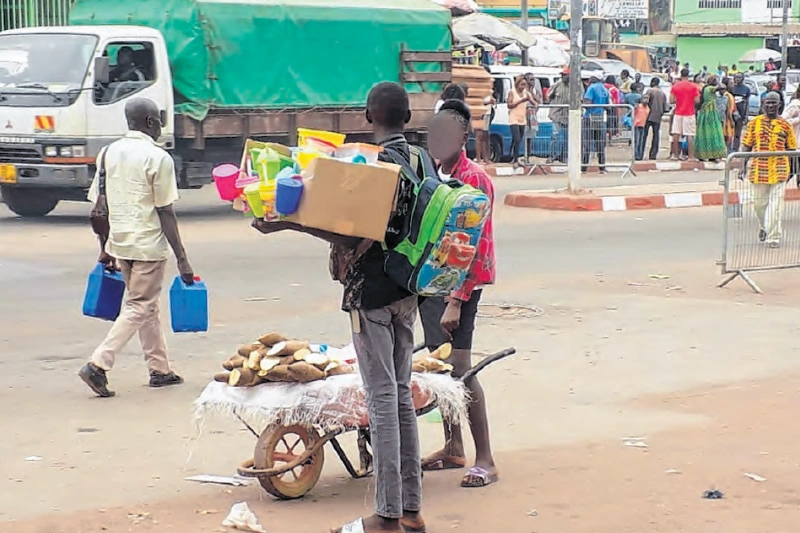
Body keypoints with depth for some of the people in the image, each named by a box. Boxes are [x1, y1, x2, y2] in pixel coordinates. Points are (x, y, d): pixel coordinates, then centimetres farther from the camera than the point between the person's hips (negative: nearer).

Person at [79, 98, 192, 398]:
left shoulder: (108, 154, 7)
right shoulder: (158, 158, -12)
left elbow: (98, 205, 10)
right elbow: (165, 213, -13)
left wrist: (105, 249, 19)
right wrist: (182, 258, -10)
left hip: (119, 242, 7)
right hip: (149, 245, -7)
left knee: (147, 306, 17)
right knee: (138, 308, -1)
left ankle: (159, 370, 23)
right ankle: (98, 365, -12)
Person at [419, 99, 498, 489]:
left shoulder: (473, 179, -12)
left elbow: (471, 247, -17)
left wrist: (456, 301, -21)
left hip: (459, 284, -8)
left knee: (460, 368, -11)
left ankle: (485, 460, -8)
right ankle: (453, 448, 24)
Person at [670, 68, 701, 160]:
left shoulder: (675, 86, 1)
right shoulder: (693, 87, -4)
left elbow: (671, 101, -1)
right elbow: (697, 101, -7)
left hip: (678, 113, 2)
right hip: (689, 114, -2)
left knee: (676, 134, 6)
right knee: (690, 135, -2)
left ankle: (675, 155, 6)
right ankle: (691, 156, -5)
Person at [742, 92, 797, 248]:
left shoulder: (785, 125, 3)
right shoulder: (755, 123, 4)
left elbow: (791, 148, 8)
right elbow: (746, 146, 6)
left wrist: (790, 169, 4)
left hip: (779, 170, -1)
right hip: (759, 169, 1)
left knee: (776, 204, -6)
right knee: (759, 202, 11)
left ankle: (773, 237, -4)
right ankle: (763, 226, 39)